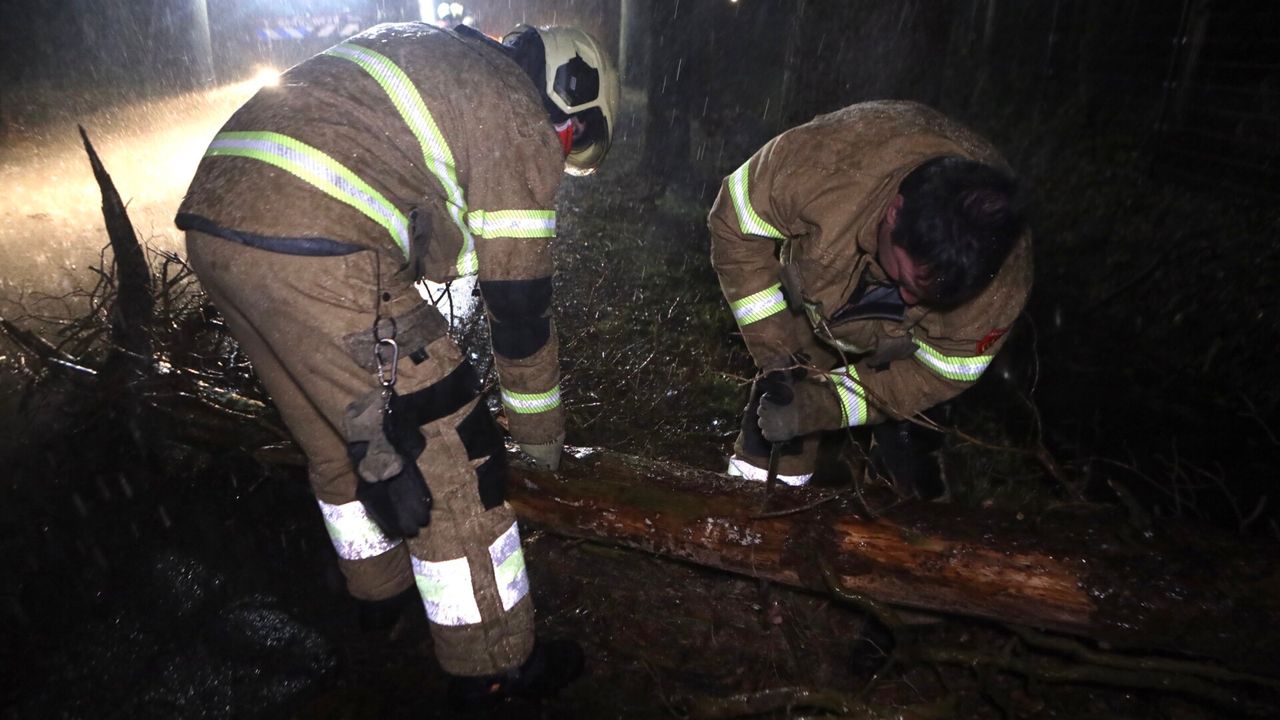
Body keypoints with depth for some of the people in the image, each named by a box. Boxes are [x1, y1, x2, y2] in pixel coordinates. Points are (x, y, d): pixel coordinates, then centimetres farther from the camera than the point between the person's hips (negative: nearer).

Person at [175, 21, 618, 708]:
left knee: (339, 436, 25)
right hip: (316, 252, -10)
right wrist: (540, 430, 17)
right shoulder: (523, 122, 1)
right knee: (447, 457, 3)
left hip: (213, 219, 10)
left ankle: (380, 589, 47)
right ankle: (493, 666, 20)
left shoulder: (429, 54, 27)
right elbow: (520, 300, 3)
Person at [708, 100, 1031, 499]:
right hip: (813, 289, 0)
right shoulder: (822, 161, -43)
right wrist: (776, 349, -30)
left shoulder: (1002, 282, -36)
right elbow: (736, 225, -26)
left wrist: (823, 405, -35)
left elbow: (938, 373, -22)